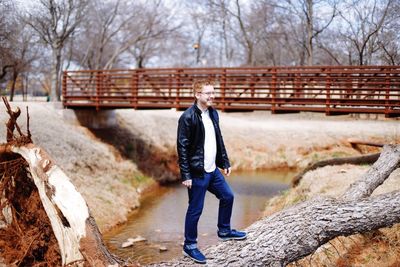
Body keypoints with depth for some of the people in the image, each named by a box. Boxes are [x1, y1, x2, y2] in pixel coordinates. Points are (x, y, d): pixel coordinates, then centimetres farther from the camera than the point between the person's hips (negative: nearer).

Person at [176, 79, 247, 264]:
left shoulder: (213, 114, 6)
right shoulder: (188, 117, -18)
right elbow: (182, 148, -18)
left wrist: (225, 162, 15)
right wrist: (186, 175, -19)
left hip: (213, 170, 8)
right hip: (197, 173, -8)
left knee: (227, 196, 18)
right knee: (195, 209, 3)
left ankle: (224, 231, 39)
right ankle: (190, 246, 21)